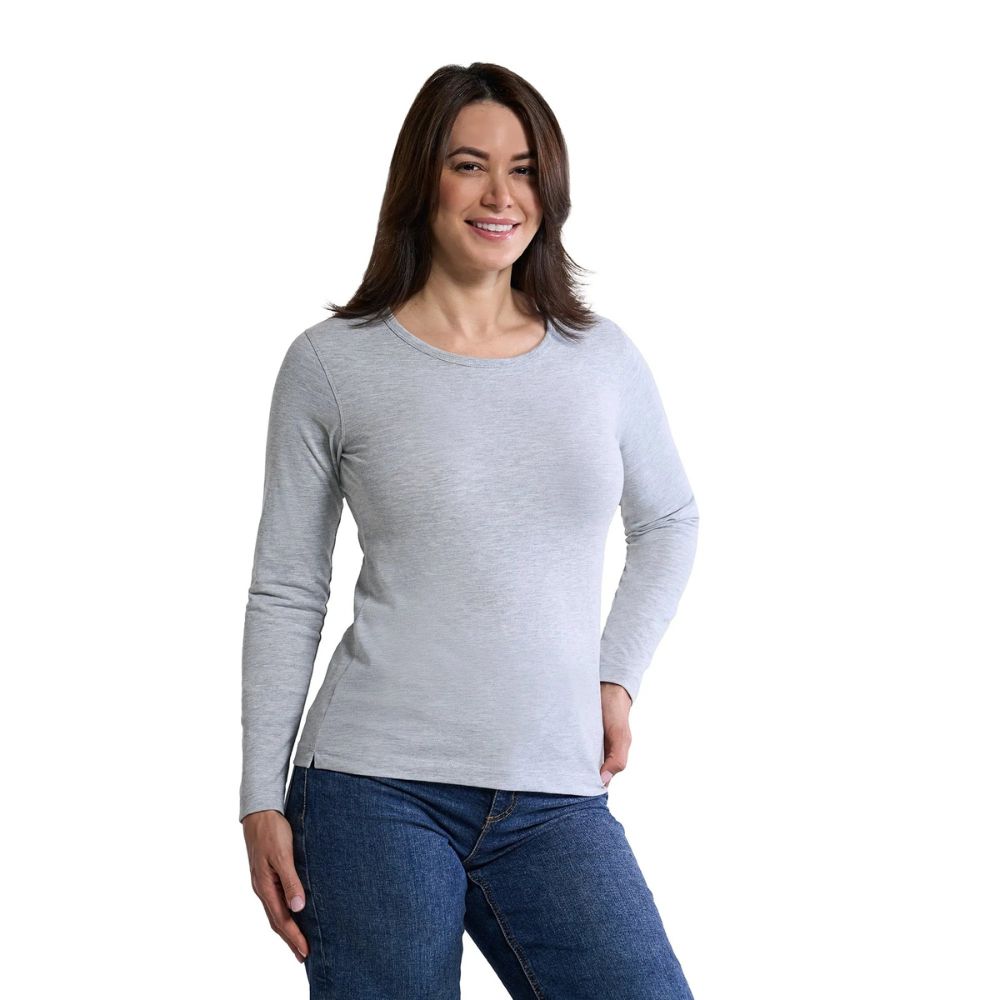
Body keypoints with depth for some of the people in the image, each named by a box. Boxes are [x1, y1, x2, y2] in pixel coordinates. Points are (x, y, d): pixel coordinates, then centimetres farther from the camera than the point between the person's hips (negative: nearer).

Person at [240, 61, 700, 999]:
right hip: (377, 787, -2)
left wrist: (618, 673, 12)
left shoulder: (603, 357, 9)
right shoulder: (332, 364, 2)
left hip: (557, 800, 3)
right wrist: (262, 801, 0)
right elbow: (286, 596, 4)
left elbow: (669, 523, 25)